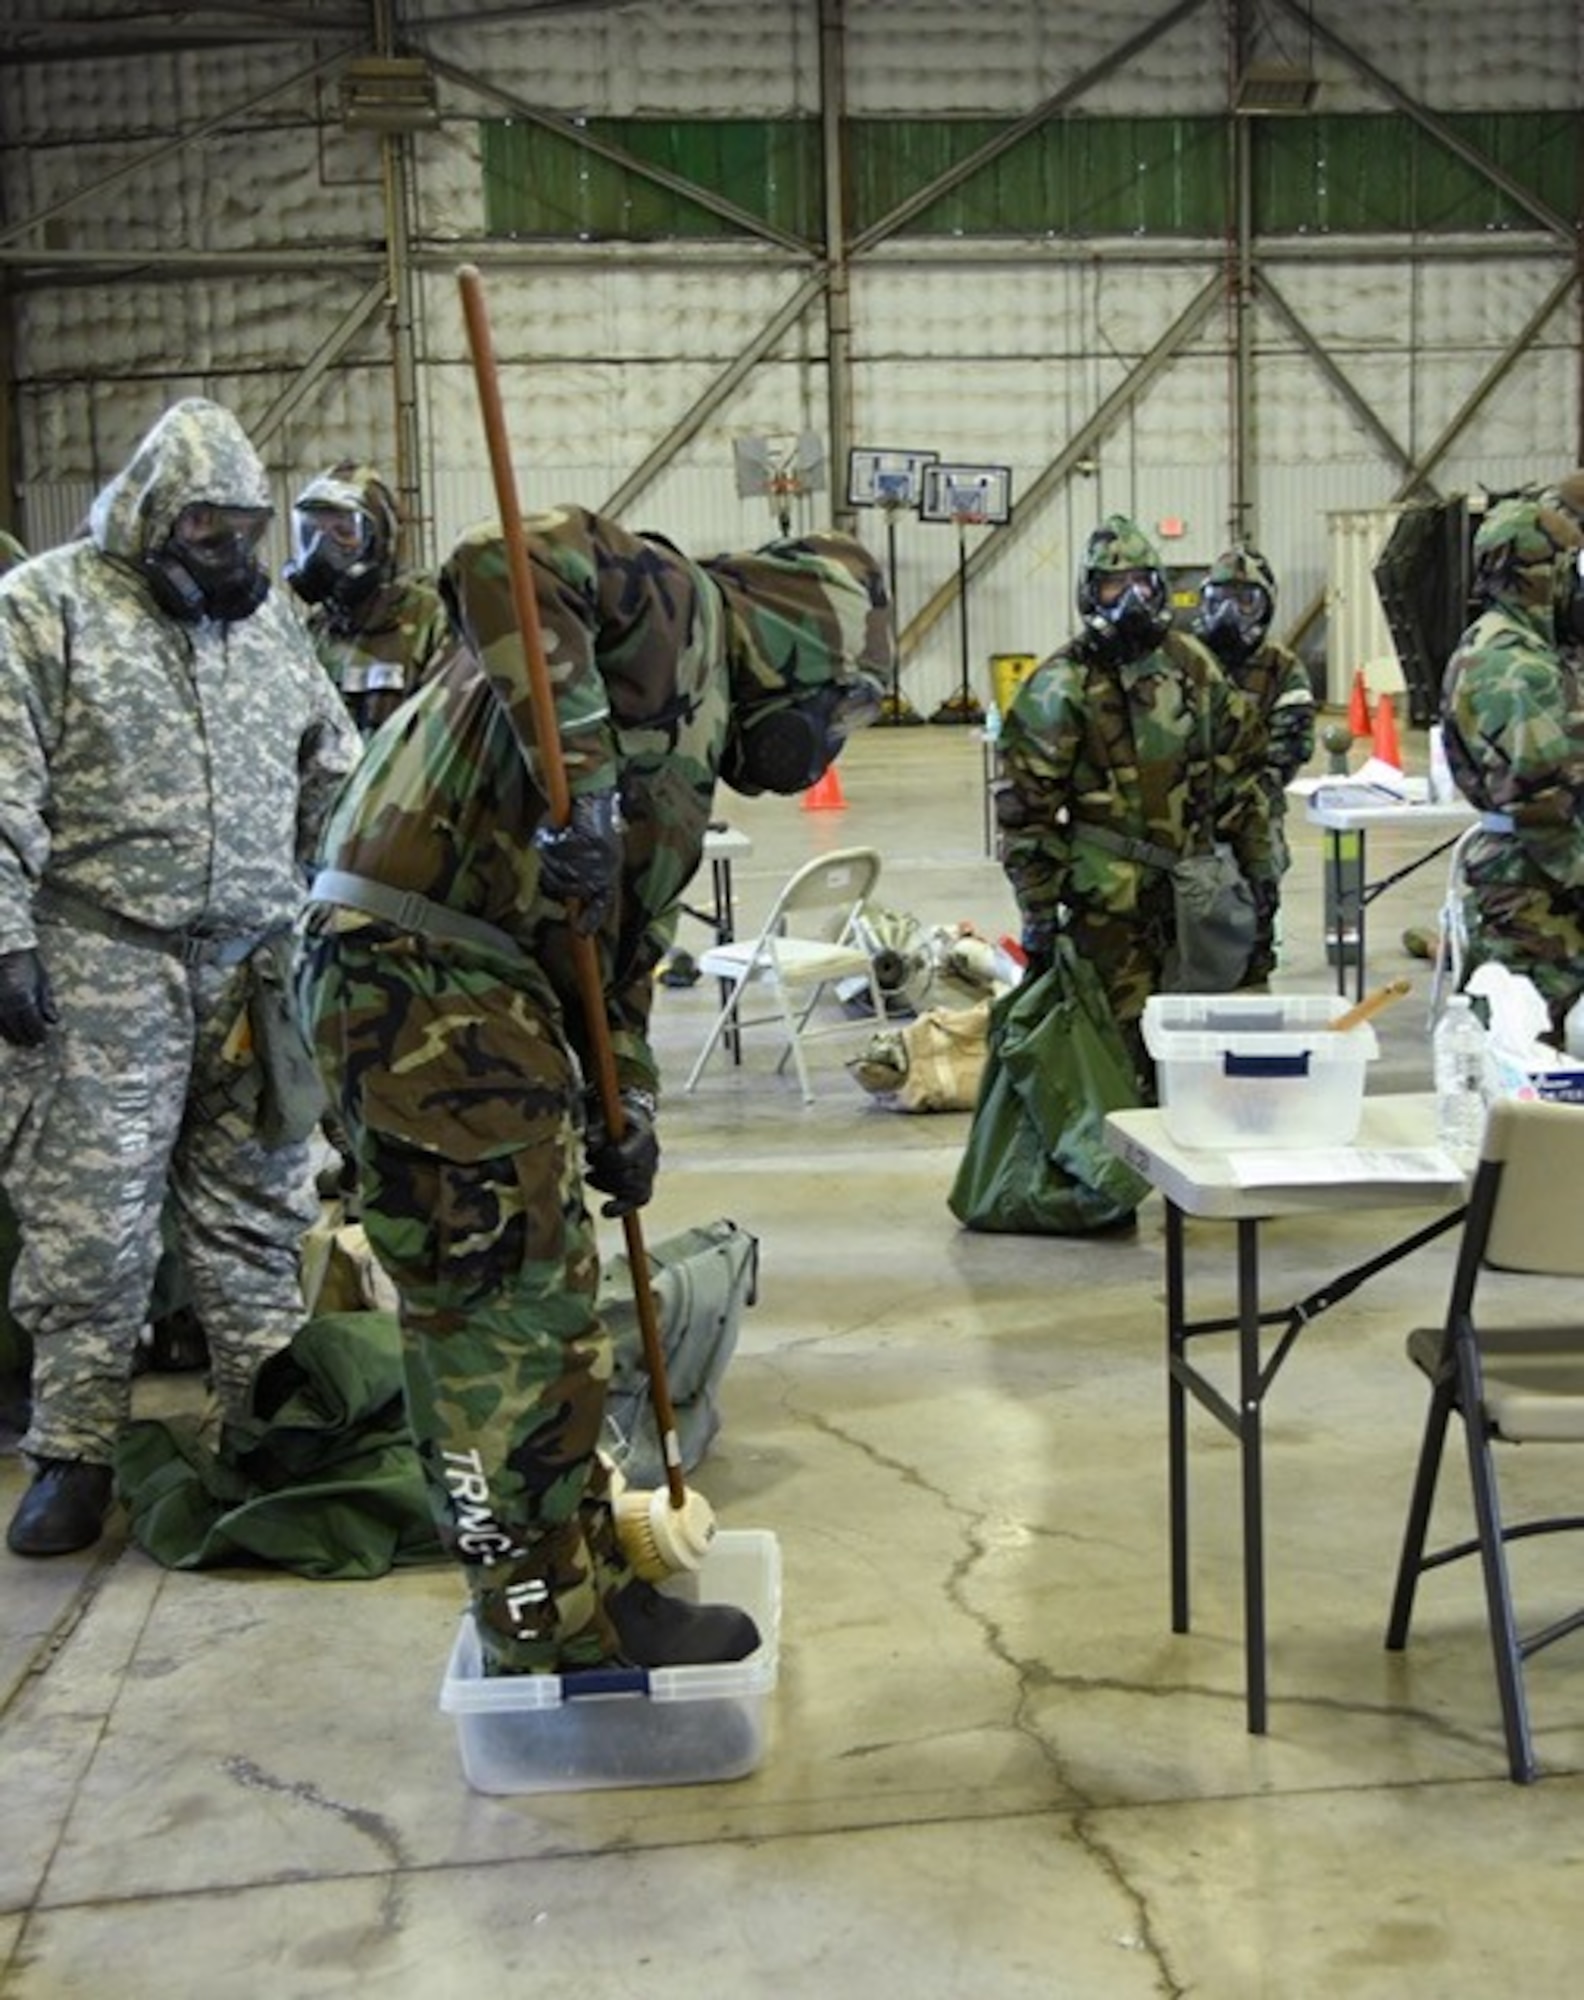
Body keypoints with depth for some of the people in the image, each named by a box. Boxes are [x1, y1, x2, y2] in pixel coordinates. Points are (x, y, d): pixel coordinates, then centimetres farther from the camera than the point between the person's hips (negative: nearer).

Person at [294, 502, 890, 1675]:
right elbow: (499, 567, -23)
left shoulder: (686, 739, 25)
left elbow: (627, 943, 24)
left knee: (550, 1312, 17)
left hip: (486, 996, 10)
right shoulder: (671, 606, -3)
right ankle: (552, 1624, 9)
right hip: (420, 975, -10)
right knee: (498, 1320, -2)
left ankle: (583, 1585, 30)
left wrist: (626, 1106, 16)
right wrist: (581, 773, -27)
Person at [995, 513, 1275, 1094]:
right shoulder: (1060, 687, -7)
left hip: (1192, 888, 5)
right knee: (1127, 1049, -4)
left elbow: (1238, 768, 16)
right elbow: (1025, 809, -8)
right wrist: (1038, 913, -10)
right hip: (1109, 899, -5)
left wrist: (1257, 861, 13)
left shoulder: (1192, 664, 9)